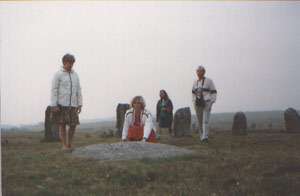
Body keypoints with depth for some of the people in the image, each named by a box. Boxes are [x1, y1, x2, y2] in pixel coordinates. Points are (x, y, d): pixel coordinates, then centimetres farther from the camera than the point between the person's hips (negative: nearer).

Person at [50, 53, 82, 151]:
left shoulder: (75, 75, 12)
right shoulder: (58, 74, -3)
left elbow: (78, 90, 13)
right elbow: (54, 90, -6)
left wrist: (80, 104, 7)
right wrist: (53, 105, -12)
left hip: (72, 105, 4)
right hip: (61, 105, -4)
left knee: (73, 125, 1)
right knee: (62, 125, -1)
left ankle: (69, 144, 15)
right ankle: (64, 145, 5)